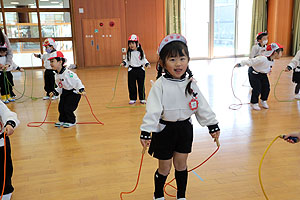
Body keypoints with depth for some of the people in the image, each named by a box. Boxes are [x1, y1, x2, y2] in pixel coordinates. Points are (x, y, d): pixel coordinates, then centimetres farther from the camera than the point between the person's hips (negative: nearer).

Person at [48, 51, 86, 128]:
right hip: (65, 92, 8)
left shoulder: (68, 73, -27)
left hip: (74, 92, -8)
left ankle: (71, 121, 11)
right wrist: (55, 92, 6)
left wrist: (81, 90, -35)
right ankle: (63, 120, 26)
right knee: (61, 107, 4)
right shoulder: (57, 75, 1)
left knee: (67, 108, -11)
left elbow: (77, 81, -25)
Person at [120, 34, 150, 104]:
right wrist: (124, 63, -14)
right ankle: (132, 99, 17)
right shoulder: (129, 52, 0)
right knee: (131, 85, 4)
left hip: (140, 70, 0)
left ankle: (142, 98, 18)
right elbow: (127, 60, 4)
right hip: (131, 70, 1)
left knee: (141, 85, 6)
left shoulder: (141, 52, -1)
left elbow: (144, 60, 5)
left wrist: (147, 64, -11)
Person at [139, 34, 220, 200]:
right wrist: (146, 131, -26)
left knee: (181, 164, 16)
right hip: (164, 130, -3)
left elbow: (202, 106, 3)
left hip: (185, 128, 3)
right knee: (164, 168, 10)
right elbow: (152, 110, -21)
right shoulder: (160, 85, -16)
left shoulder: (190, 83, -3)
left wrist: (212, 125, 4)